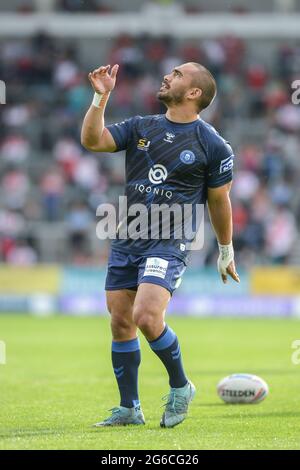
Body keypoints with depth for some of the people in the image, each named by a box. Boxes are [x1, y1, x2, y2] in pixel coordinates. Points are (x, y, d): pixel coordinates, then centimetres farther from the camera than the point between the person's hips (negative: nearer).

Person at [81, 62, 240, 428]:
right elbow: (92, 140, -1)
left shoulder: (213, 145, -2)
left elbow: (219, 202, 5)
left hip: (169, 243, -6)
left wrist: (226, 252, 12)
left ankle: (180, 386, 2)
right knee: (120, 323, 5)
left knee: (147, 318, -22)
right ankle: (129, 408, 18)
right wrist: (101, 97, -10)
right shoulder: (141, 127, 10)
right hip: (126, 239, 6)